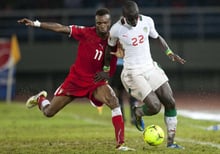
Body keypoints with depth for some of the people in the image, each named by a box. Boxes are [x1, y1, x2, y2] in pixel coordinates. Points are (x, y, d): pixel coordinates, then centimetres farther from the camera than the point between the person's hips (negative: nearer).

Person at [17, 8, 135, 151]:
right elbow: (60, 28, -13)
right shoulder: (86, 33, -16)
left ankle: (121, 144, -26)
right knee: (48, 112, 7)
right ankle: (41, 98, 47)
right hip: (75, 79, 0)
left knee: (114, 102, -29)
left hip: (96, 82, 1)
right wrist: (36, 23, -15)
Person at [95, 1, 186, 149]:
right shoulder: (117, 29, -12)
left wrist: (170, 53, 2)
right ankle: (137, 112, 22)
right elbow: (110, 48, 6)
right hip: (134, 74, -5)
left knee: (170, 103, -2)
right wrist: (106, 70, 16)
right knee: (155, 107, -14)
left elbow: (157, 37, 15)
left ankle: (171, 141, 8)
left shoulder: (147, 21, -3)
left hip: (151, 68, 5)